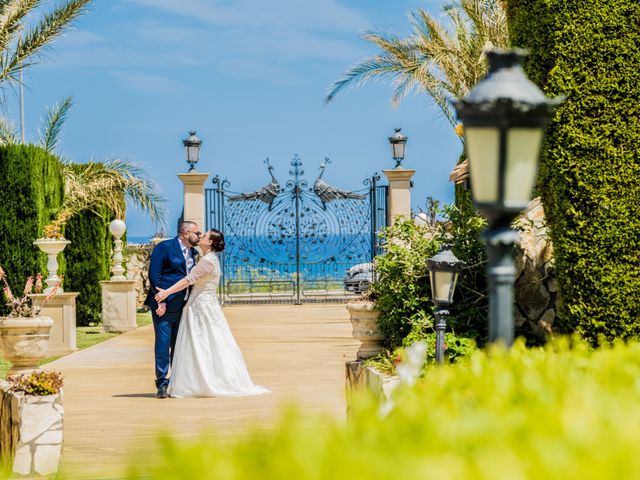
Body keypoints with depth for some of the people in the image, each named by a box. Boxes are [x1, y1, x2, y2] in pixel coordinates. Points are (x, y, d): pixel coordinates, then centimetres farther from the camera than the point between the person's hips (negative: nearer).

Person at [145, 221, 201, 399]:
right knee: (163, 342, -7)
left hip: (183, 306, 7)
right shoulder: (165, 247, -8)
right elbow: (154, 275, -12)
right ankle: (162, 384, -4)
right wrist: (161, 301, -17)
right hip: (165, 304, -7)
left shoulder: (192, 252, 14)